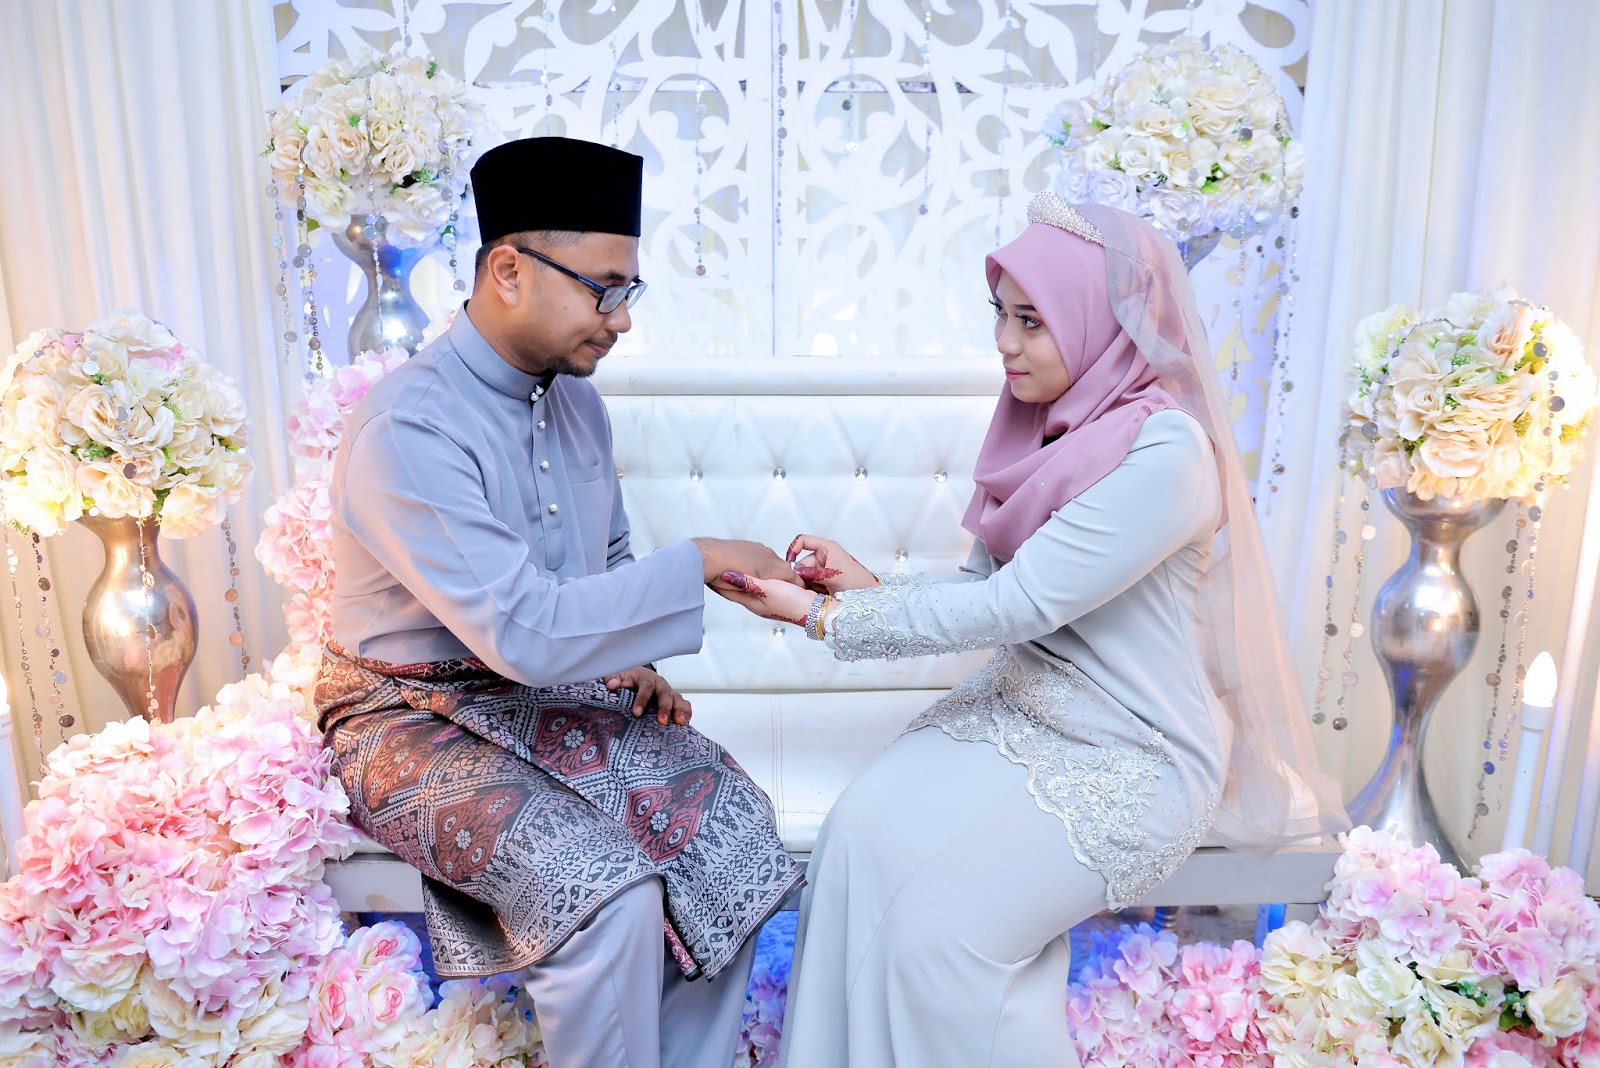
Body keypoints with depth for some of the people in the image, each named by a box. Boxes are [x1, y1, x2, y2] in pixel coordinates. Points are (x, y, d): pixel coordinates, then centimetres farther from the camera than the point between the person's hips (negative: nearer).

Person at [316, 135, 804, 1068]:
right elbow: (524, 631, -30)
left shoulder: (578, 402, 3)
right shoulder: (408, 431, -23)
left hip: (555, 691, 7)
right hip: (419, 718, -7)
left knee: (732, 816, -12)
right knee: (610, 891, -28)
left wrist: (631, 661, -1)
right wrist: (700, 565, -25)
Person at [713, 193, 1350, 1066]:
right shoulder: (1047, 421, 3)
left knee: (941, 927, -20)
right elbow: (988, 586, 6)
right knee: (860, 833, -15)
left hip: (1133, 758, -7)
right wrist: (868, 587, -11)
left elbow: (1015, 604, -26)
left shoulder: (1166, 456, -22)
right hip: (1019, 707, 7)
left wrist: (824, 616, -21)